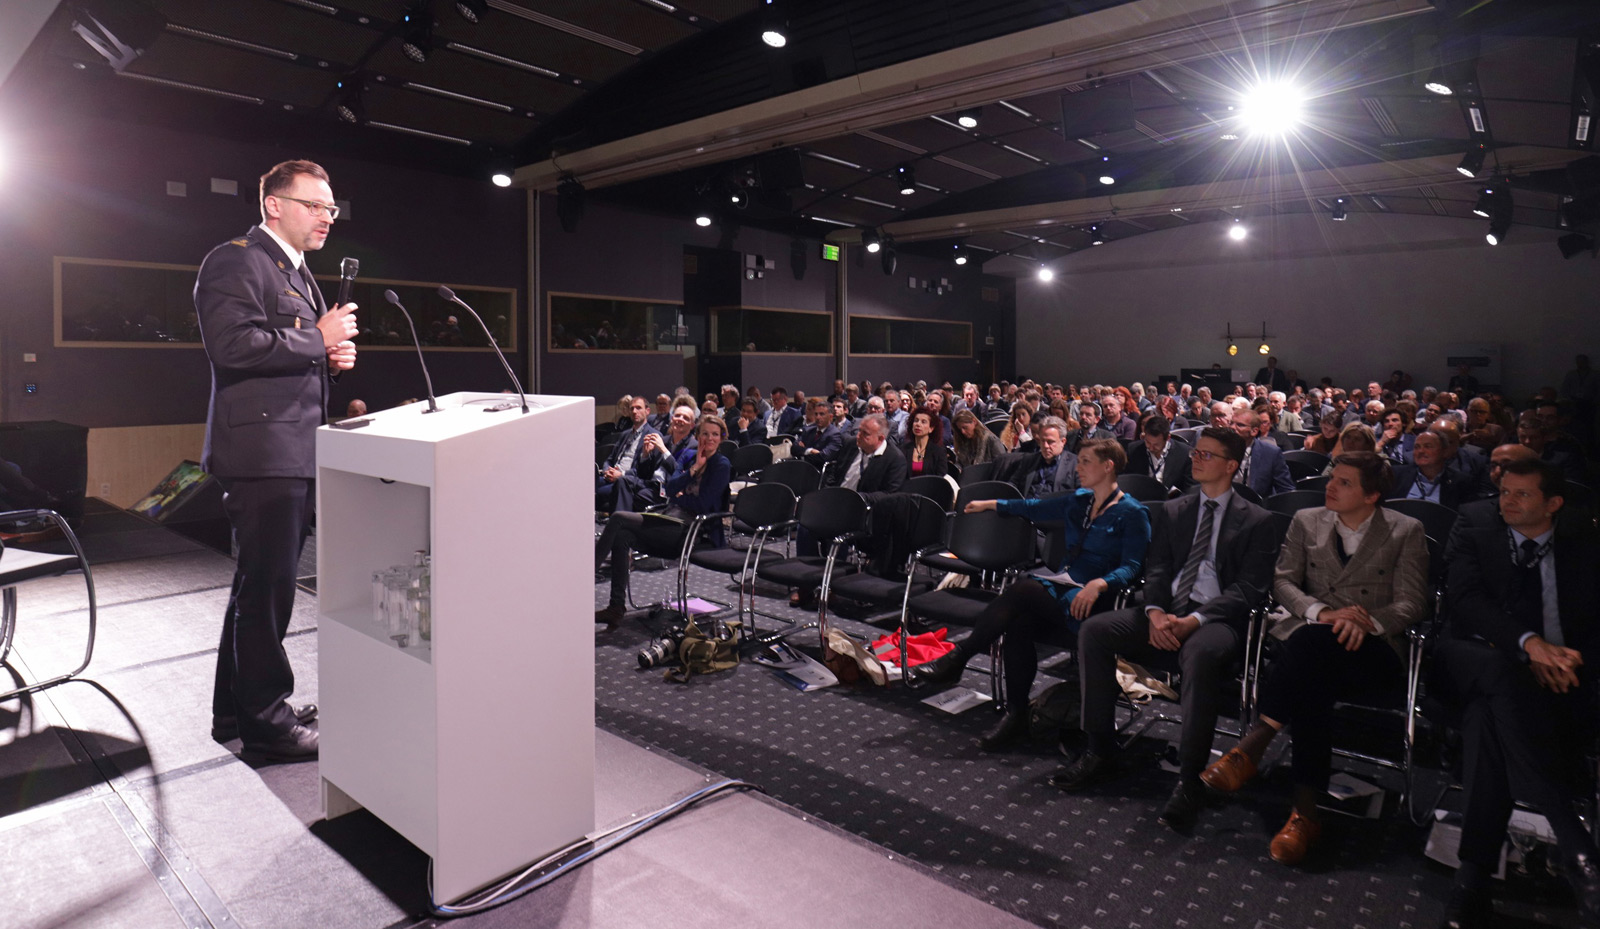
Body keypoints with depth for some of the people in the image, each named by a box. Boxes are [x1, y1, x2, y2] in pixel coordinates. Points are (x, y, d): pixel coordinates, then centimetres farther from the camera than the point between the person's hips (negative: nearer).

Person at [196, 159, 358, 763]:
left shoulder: (297, 272, 22)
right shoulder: (235, 261, -8)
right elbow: (233, 344, -22)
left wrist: (335, 356, 9)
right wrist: (318, 338, -15)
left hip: (297, 453, 10)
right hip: (262, 452, -10)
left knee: (259, 586, 17)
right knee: (267, 587, -4)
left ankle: (237, 710, 31)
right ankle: (266, 724, 7)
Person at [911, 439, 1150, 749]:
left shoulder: (1132, 513, -1)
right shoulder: (1077, 500, 19)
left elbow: (1131, 567, -11)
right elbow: (1036, 508, 34)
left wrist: (1099, 584, -30)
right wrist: (991, 504, 41)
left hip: (1090, 601, -6)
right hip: (1058, 586, 6)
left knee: (1023, 589, -31)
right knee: (1019, 625, -28)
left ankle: (956, 658, -27)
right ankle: (1016, 716, -24)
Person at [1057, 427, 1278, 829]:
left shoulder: (1257, 521, 7)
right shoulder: (1173, 511, 19)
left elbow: (1249, 589, -4)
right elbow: (1156, 568, 11)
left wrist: (1194, 620, -20)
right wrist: (1155, 612, -11)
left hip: (1216, 618, -4)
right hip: (1166, 611, 5)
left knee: (1202, 653, -39)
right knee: (1094, 630, -19)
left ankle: (1191, 778, -27)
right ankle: (1100, 751, -10)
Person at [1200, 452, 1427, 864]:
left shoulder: (1407, 532, 11)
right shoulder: (1307, 522, 17)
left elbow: (1412, 602, 2)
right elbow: (1283, 582, 8)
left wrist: (1367, 622, -18)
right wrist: (1322, 612, -12)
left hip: (1371, 651, -2)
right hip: (1309, 641, 2)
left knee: (1314, 641, -39)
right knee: (1311, 686, -37)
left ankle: (1253, 744, -35)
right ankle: (1306, 810, -32)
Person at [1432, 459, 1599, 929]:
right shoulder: (1473, 539, 18)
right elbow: (1465, 598, -2)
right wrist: (1528, 643, -20)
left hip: (1559, 675, 0)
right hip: (1475, 661, 0)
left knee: (1487, 713, -37)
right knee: (1498, 668, -39)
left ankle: (1474, 875, -39)